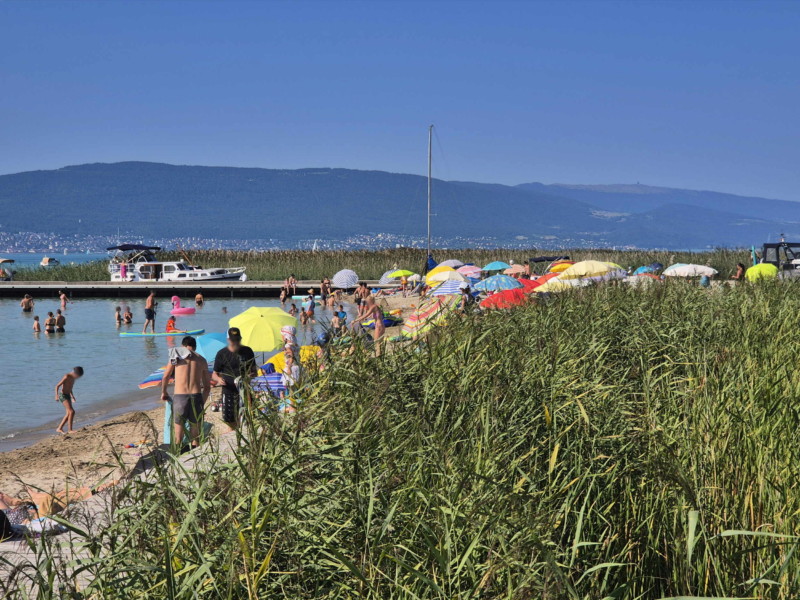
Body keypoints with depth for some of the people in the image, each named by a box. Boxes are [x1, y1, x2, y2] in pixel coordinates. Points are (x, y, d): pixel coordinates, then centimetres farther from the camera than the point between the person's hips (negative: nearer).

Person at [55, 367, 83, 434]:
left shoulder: (73, 378, 9)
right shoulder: (66, 377, -17)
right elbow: (57, 386, -18)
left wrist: (72, 396, 24)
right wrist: (56, 395, -29)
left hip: (67, 396, 9)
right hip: (63, 395, -9)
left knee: (68, 414, 9)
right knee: (72, 412, -17)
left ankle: (59, 428, 17)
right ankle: (70, 430, -15)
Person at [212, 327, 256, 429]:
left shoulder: (247, 351, 7)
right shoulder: (222, 354, 2)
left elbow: (254, 371, 14)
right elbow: (215, 374, 8)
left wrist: (251, 375, -9)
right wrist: (218, 379, -16)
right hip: (228, 392, -1)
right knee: (230, 421, -4)